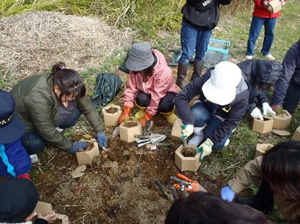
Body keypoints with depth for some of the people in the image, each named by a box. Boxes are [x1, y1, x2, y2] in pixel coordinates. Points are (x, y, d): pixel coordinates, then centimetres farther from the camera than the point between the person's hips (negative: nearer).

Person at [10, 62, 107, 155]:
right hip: (21, 118, -5)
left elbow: (88, 107, -11)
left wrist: (100, 131, -12)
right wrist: (70, 147, -21)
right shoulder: (38, 97, -41)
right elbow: (47, 131, -31)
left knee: (76, 110, -14)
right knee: (36, 145, -29)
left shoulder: (68, 88, -23)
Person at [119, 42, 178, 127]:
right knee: (141, 99, -33)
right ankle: (144, 109, 3)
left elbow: (156, 97, -32)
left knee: (164, 106, -36)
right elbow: (131, 88, -17)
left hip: (165, 92, -3)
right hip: (146, 92, 3)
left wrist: (147, 117, -28)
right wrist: (126, 112, -20)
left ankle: (167, 113, 1)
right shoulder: (136, 68, -23)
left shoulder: (164, 72, -36)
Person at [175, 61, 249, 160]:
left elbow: (231, 123, -25)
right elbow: (181, 97, -36)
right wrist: (188, 122, -48)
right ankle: (198, 134, -3)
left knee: (216, 144, -25)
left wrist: (210, 141, -31)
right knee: (195, 114, -34)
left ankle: (223, 135, 10)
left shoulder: (242, 95, -31)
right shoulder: (207, 79, -33)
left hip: (223, 119, -1)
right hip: (205, 109, 1)